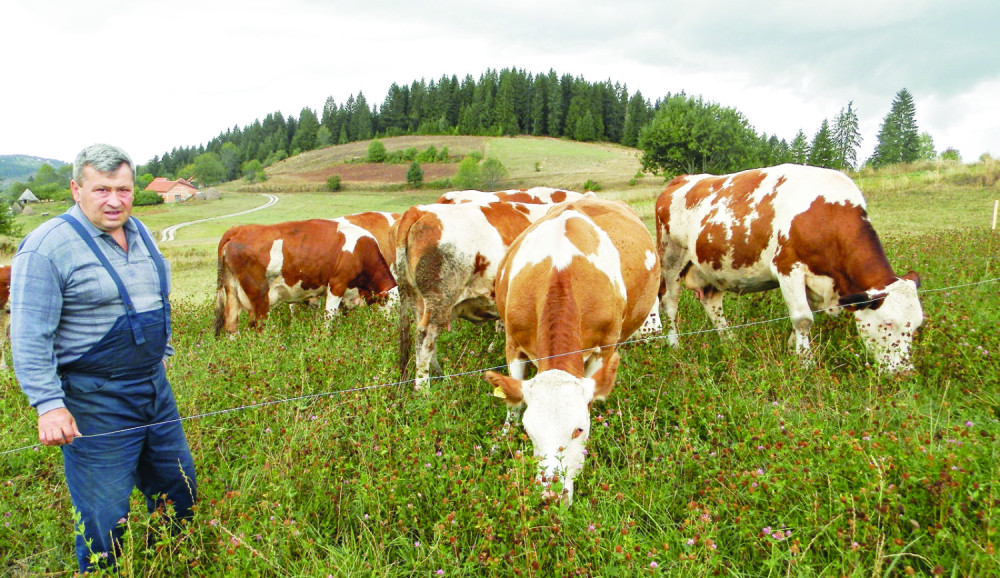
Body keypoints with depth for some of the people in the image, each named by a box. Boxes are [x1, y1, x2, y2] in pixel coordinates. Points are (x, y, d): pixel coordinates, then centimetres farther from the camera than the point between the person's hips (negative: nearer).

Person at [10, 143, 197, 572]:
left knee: (179, 490, 18)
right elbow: (29, 338, -18)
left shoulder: (139, 233, 8)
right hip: (94, 400, -7)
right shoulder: (47, 247, -15)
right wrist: (48, 405, -22)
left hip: (154, 387, 8)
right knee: (105, 517, 3)